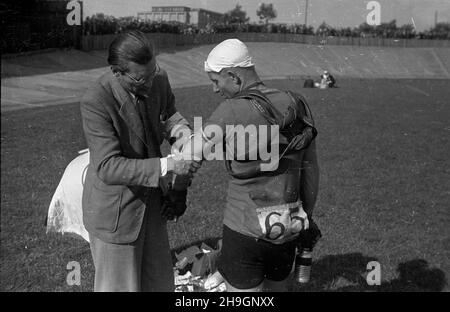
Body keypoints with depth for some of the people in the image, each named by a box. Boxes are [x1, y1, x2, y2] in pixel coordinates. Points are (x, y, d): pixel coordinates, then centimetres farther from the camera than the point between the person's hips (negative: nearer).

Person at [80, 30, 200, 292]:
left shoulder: (159, 79, -9)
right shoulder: (96, 102, -26)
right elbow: (108, 167, -31)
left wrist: (181, 132, -12)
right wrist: (167, 165, -37)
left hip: (151, 203, 6)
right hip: (115, 211, -6)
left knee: (160, 283, 20)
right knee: (119, 285, 12)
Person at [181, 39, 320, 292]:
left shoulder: (233, 112, -19)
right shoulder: (297, 107, -1)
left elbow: (189, 158, -11)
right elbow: (310, 170, 7)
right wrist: (306, 217, 19)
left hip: (246, 230, -6)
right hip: (287, 228, 6)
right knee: (277, 289, 26)